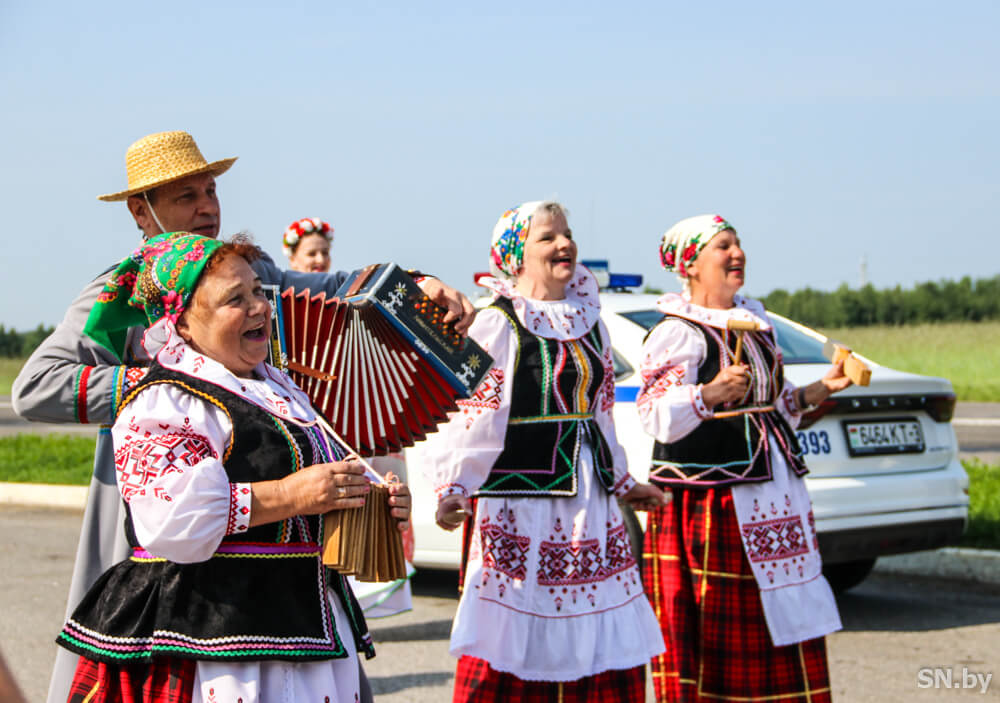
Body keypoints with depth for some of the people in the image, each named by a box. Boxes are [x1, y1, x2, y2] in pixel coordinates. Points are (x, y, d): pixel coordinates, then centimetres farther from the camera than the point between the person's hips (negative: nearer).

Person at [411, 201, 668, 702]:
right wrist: (452, 488, -23)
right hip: (520, 498, -7)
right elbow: (469, 411, -12)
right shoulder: (498, 323, -6)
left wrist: (623, 482, 26)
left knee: (612, 652, 7)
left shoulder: (589, 322, 15)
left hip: (590, 503, 7)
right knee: (508, 658, -6)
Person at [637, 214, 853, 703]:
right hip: (708, 497, -8)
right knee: (709, 629, -6)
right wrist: (710, 393, -35)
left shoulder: (753, 322, 16)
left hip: (771, 490, 8)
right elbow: (656, 415, -21)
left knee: (783, 617, 8)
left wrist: (823, 389, 13)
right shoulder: (678, 332, -9)